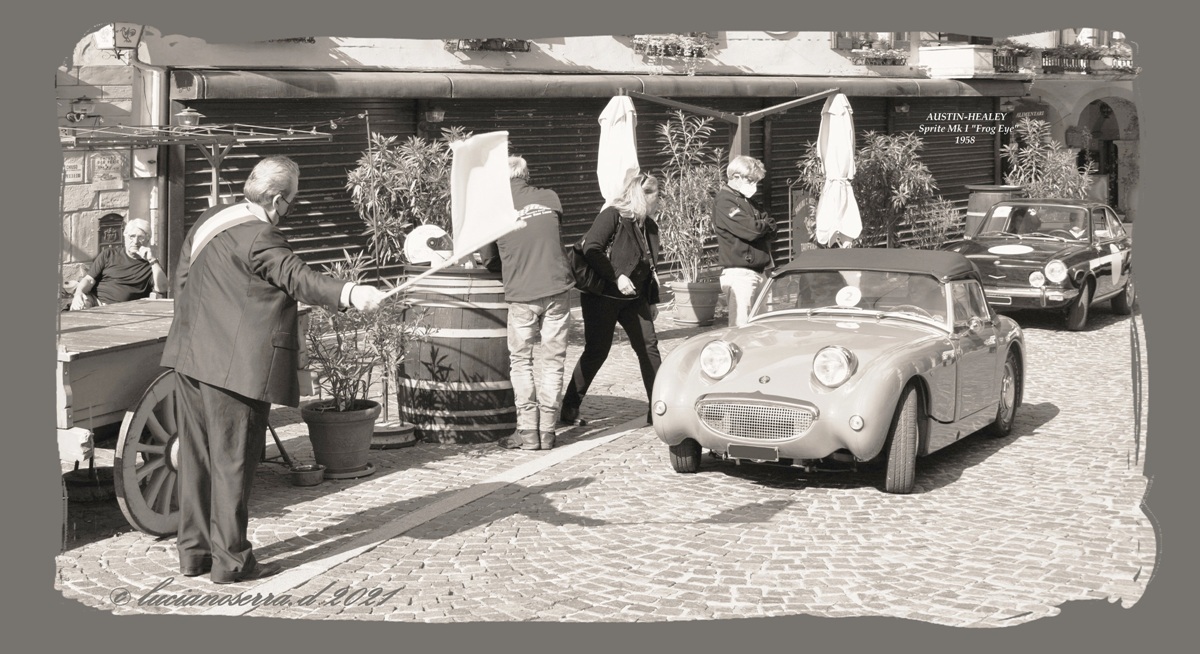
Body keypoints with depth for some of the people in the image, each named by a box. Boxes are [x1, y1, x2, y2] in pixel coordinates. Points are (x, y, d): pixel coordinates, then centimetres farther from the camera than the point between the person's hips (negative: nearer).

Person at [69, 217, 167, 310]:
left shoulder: (150, 264, 12)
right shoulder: (109, 254, 17)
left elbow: (161, 288, -5)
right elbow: (89, 280, 12)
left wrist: (152, 260, -10)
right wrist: (78, 294, -10)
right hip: (95, 300, 1)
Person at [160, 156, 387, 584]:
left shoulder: (208, 220, 13)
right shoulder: (257, 237, -16)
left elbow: (182, 279, 20)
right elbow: (297, 277, -30)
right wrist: (349, 294, -42)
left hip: (191, 358, 9)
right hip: (235, 367, -9)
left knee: (197, 455, 14)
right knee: (232, 460, -2)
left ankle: (193, 550, 22)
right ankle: (230, 560, 4)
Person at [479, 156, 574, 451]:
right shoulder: (549, 198, 3)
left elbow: (488, 259, 6)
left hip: (521, 294, -2)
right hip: (557, 288, 2)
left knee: (521, 361, 11)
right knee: (552, 361, 8)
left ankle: (527, 431, 6)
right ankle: (547, 431, 9)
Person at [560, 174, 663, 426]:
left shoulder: (650, 227, 10)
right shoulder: (612, 215, -14)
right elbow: (591, 248, -24)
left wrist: (653, 300, 19)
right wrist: (617, 277, -28)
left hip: (633, 298, 7)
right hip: (602, 295, -7)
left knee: (649, 346, 0)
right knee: (596, 351, -4)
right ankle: (570, 407, 8)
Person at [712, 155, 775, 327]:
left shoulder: (745, 201, 19)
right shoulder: (724, 201, -12)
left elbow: (770, 228, 18)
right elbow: (750, 229, -22)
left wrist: (764, 225, -4)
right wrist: (765, 225, -2)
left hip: (757, 272, 9)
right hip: (739, 274, -9)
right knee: (741, 326, -10)